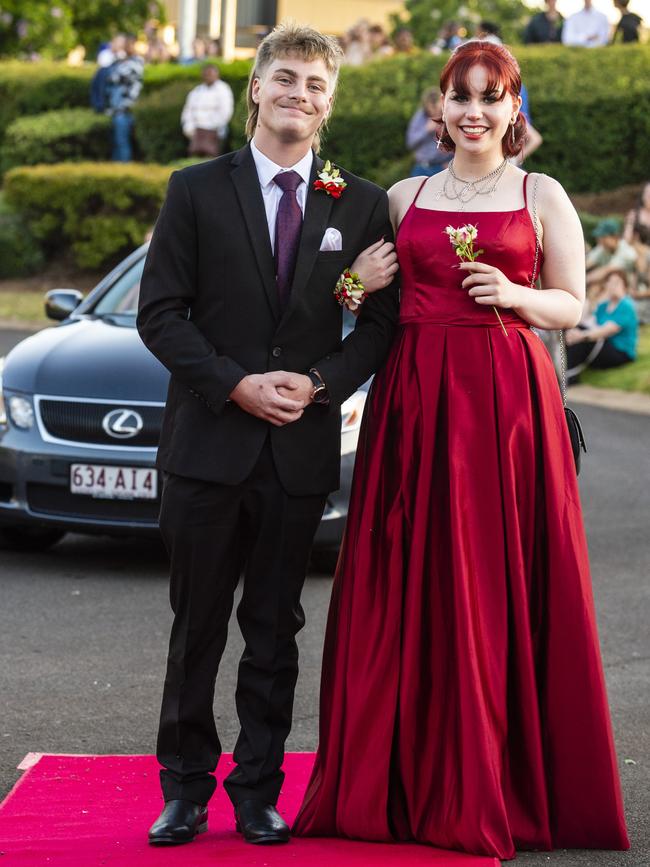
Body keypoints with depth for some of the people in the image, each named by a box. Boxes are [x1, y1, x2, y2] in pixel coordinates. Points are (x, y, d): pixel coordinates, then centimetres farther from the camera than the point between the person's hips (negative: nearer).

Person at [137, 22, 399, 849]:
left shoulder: (361, 205, 6)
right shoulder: (197, 190, 2)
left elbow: (382, 319, 5)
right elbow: (160, 312, -2)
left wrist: (318, 382, -11)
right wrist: (236, 384, -13)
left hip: (302, 448, 1)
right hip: (208, 440, -1)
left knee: (274, 629, 9)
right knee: (197, 626, 6)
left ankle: (258, 792, 17)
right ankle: (186, 788, 17)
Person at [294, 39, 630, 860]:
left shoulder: (542, 197, 7)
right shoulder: (405, 197, 14)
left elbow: (572, 305, 6)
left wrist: (516, 295, -12)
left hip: (505, 399, -2)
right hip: (411, 399, 3)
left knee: (494, 589, -4)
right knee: (403, 588, 0)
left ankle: (490, 789, 4)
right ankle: (401, 780, 8)